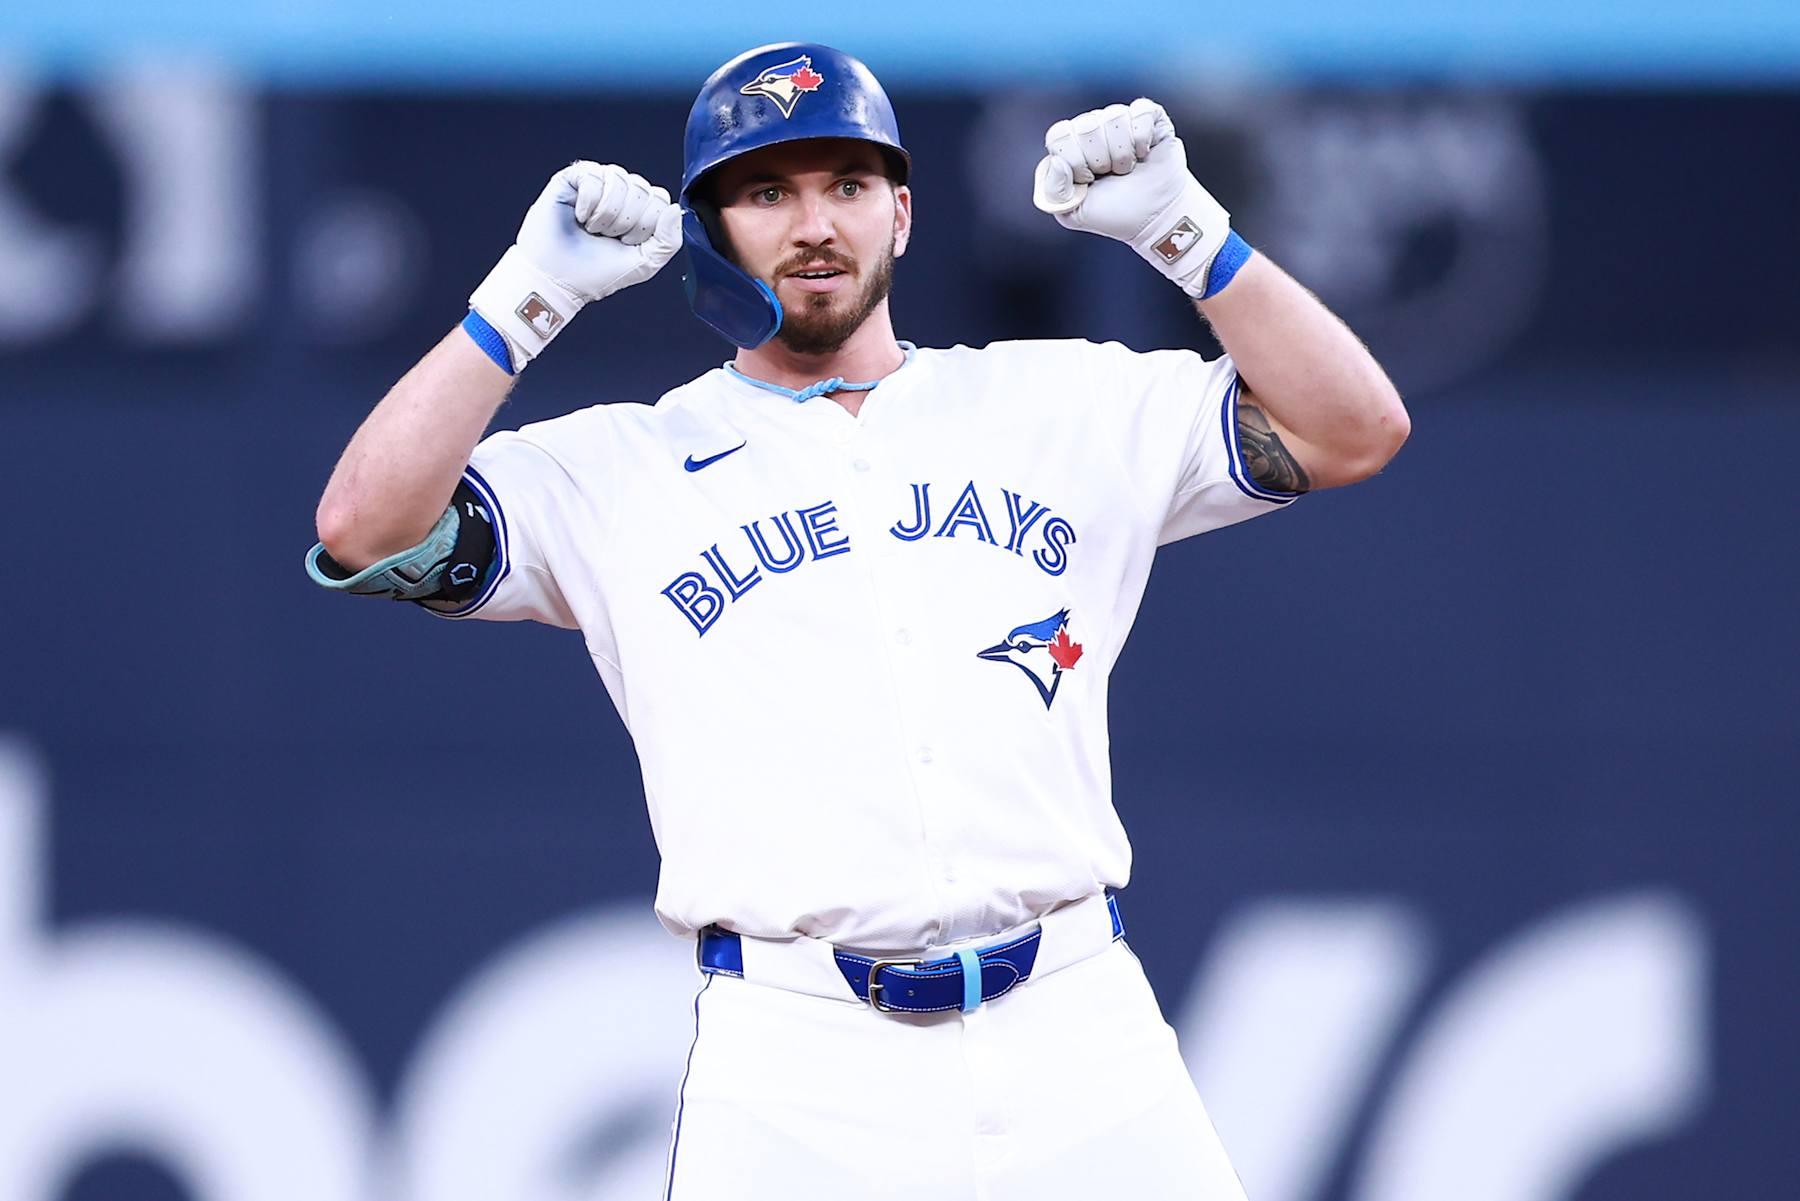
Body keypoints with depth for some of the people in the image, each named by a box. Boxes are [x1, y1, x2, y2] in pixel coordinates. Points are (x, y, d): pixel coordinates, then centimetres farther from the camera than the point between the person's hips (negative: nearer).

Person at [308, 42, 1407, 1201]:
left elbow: (1354, 430, 9)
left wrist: (1184, 231, -1)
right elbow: (364, 529, -3)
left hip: (1076, 1040, 1)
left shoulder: (1059, 406, 15)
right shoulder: (624, 473, 9)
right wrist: (533, 294, -6)